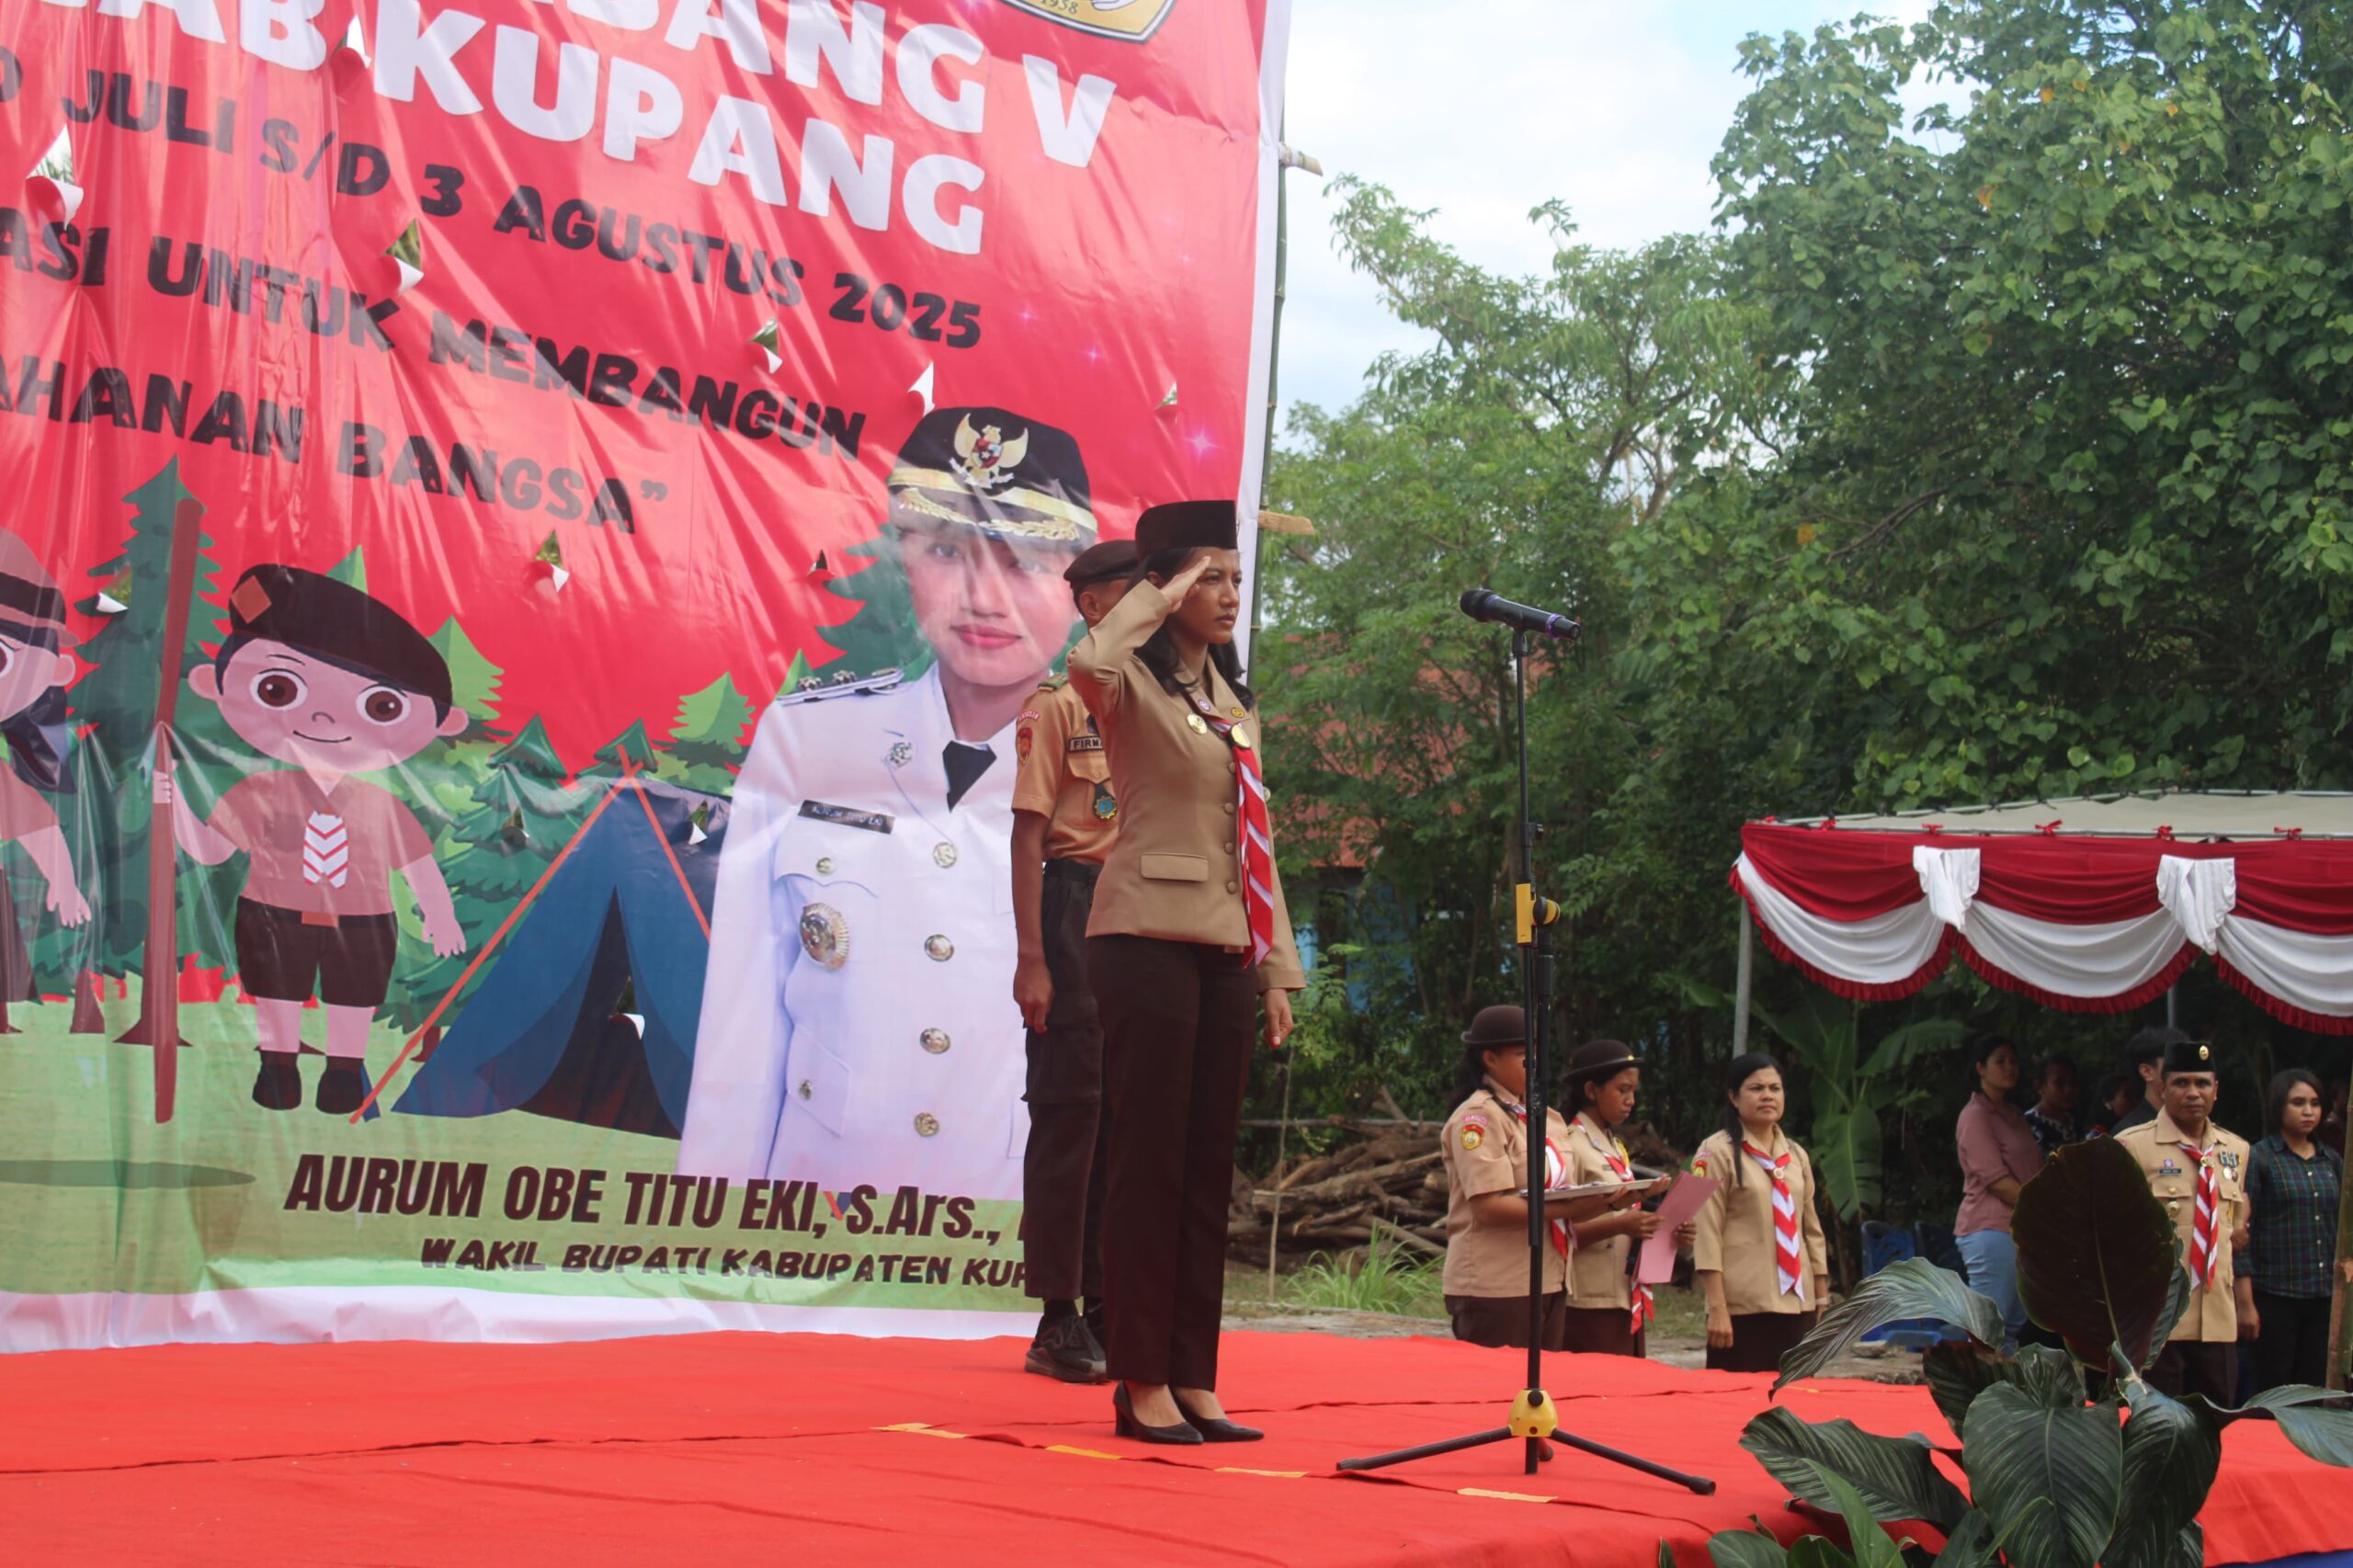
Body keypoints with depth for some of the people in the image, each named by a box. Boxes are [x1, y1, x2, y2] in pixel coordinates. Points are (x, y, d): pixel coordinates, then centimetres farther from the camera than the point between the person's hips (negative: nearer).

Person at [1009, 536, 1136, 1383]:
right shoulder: (1060, 704, -2)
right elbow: (1029, 834, -6)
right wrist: (1030, 957, -14)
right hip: (1079, 907, -6)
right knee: (1069, 1108, -4)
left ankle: (1107, 1308, 14)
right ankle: (1057, 1320, 1)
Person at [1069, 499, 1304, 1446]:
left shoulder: (1236, 704, 21)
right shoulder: (1134, 684, -2)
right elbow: (1088, 664, -28)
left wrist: (1278, 966, 16)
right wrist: (1156, 598, -11)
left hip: (1225, 950, 7)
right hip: (1150, 938, -7)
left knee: (1209, 1167, 7)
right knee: (1149, 1161, -5)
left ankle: (1193, 1378, 12)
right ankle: (1141, 1381, 1)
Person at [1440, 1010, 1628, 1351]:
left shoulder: (1547, 1118, 16)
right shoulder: (1478, 1117, -10)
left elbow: (1563, 1200, 16)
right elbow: (1488, 1208, -19)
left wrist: (1608, 1202, -3)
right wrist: (1567, 1208, -23)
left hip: (1550, 1283, 8)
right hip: (1495, 1288, -8)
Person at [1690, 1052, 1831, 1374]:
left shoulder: (1796, 1155, 14)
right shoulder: (1718, 1152, -4)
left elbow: (1812, 1230, 19)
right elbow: (1706, 1234, -9)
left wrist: (1822, 1300, 15)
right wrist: (1717, 1308, -15)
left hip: (1797, 1306, 6)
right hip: (1743, 1307, -5)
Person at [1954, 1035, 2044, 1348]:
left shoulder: (2013, 1114, 21)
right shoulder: (1975, 1116, -7)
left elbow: (2034, 1173, 25)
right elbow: (1996, 1180, -15)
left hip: (2023, 1229, 9)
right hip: (1990, 1229, -9)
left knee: (2015, 1326, 8)